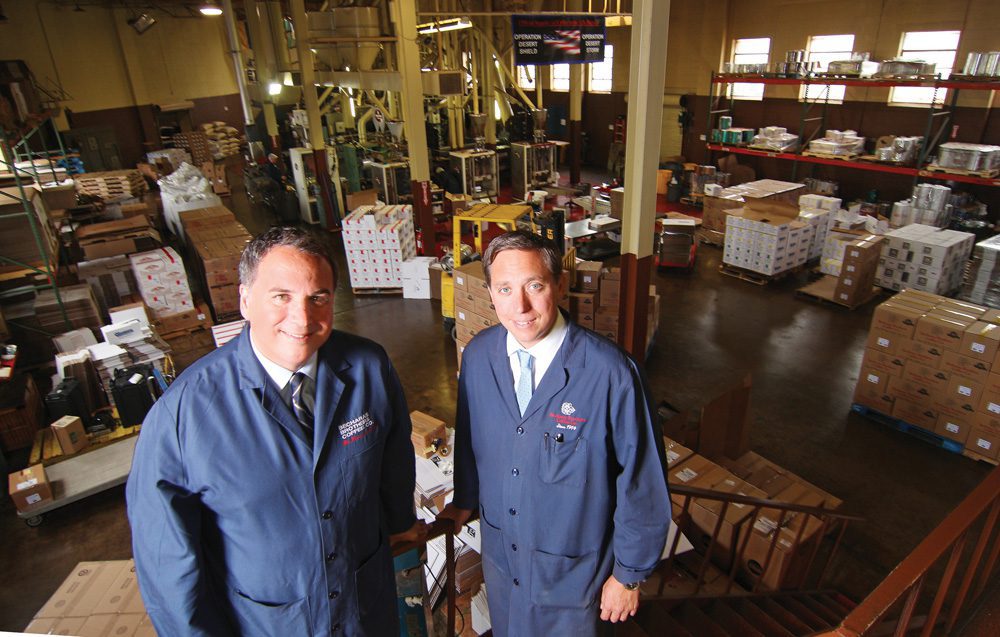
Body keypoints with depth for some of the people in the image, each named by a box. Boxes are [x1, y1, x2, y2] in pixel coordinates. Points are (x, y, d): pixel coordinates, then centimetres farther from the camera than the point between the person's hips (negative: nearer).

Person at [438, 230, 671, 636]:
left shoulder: (611, 373, -29)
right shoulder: (478, 355, -13)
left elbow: (643, 482, -18)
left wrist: (629, 574, -8)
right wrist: (464, 500, 18)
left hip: (572, 572, -4)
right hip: (498, 553, 4)